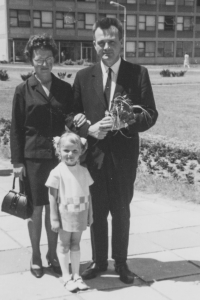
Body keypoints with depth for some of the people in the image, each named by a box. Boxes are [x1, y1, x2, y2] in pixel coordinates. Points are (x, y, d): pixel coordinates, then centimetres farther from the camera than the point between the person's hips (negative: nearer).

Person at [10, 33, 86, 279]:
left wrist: (80, 118, -11)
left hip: (59, 155, 2)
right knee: (36, 207, 5)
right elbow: (16, 128, 0)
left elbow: (70, 120, 13)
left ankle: (52, 254, 26)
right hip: (33, 156, -2)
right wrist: (17, 161, -5)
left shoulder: (65, 89, 6)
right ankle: (35, 256, 21)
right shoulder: (23, 90, 0)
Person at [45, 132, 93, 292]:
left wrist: (90, 213, 7)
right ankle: (66, 277, 18)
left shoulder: (83, 171, 0)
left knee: (76, 244, 13)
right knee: (64, 246, 9)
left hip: (80, 215, 3)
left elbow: (88, 194, 7)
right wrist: (54, 219, -9)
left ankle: (76, 275, 22)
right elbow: (53, 197, -9)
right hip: (65, 215, -3)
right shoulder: (57, 172, -12)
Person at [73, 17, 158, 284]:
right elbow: (73, 115, 5)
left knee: (121, 212, 11)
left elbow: (151, 113, -4)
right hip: (94, 154, 2)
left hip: (124, 155, -1)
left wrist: (126, 122, -23)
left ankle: (121, 262, 28)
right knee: (96, 212, 12)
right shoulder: (83, 77, 3)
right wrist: (89, 129, -15)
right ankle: (99, 261, 29)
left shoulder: (138, 73, -3)